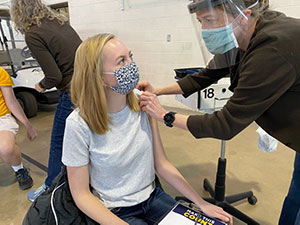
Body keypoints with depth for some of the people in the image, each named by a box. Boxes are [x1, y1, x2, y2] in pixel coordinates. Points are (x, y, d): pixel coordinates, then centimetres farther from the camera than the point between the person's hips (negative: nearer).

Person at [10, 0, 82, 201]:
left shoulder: (32, 35, -10)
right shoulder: (59, 20, 11)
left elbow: (55, 77, -16)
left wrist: (42, 86, 6)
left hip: (73, 93, -8)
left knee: (58, 144, 11)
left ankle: (50, 189, 31)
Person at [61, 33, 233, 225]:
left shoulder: (142, 106, -10)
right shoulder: (79, 124, -22)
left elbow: (162, 164, -3)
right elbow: (82, 195, -13)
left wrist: (202, 203, -5)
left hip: (153, 196, 4)